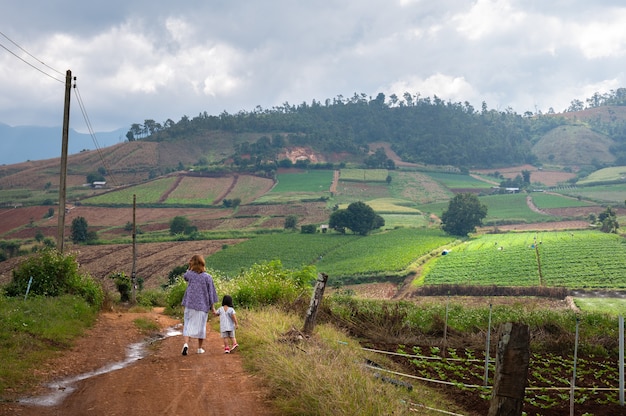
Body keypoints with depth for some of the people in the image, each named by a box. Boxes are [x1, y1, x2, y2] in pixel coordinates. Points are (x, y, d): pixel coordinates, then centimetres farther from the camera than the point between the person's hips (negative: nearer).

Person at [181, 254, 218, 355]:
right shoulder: (208, 277, -7)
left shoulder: (190, 274, -4)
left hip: (190, 304, 1)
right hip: (203, 305, 0)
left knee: (188, 324, 6)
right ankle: (200, 348, 20)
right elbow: (211, 293, -3)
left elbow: (184, 276, 23)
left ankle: (186, 343, -15)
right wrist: (212, 307, 4)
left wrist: (189, 268, 19)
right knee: (201, 325, 11)